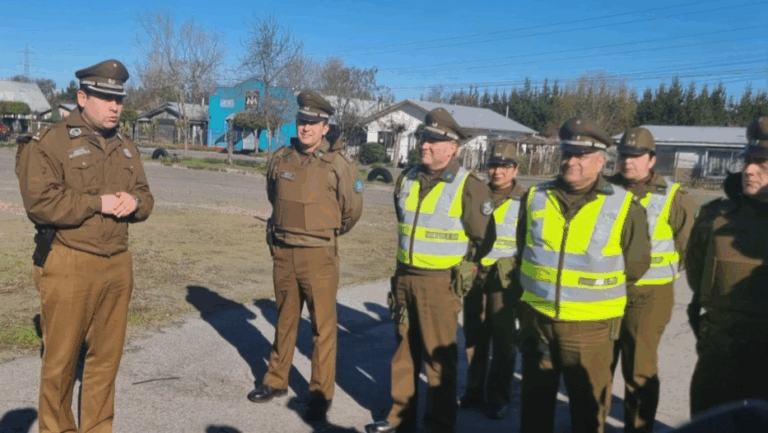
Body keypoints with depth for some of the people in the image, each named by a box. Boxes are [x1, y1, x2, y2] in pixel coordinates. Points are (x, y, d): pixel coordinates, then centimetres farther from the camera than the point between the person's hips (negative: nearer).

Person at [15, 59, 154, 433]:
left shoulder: (125, 148, 14)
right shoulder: (49, 143, -7)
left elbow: (145, 198, 16)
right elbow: (40, 203, -17)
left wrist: (134, 202, -6)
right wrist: (99, 202, -16)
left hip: (118, 264, 6)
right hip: (69, 266, -6)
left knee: (106, 358, 14)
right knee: (61, 361, 6)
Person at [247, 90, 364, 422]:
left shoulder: (339, 164, -10)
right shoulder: (280, 159, 2)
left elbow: (352, 210, 1)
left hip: (318, 255, -4)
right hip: (282, 252, 4)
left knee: (323, 327, 2)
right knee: (285, 320, 17)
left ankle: (321, 394, 13)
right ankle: (276, 380, 32)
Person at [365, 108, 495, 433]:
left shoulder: (468, 187, -12)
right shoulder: (407, 180, 6)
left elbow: (483, 238, -5)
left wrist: (461, 270, 3)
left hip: (440, 282, -6)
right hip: (404, 277, 6)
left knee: (439, 355, 2)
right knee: (404, 348, 15)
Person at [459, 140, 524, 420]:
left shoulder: (525, 201, -2)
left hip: (504, 277, -4)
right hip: (474, 273, 4)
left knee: (503, 339, 5)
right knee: (474, 335, 11)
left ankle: (499, 397, 17)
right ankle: (474, 390, 25)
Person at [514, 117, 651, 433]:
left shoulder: (624, 207, -9)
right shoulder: (536, 197, 1)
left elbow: (635, 265, 2)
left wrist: (600, 293, 8)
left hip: (590, 326, -3)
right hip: (537, 318, 3)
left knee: (588, 405, 11)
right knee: (535, 398, 18)